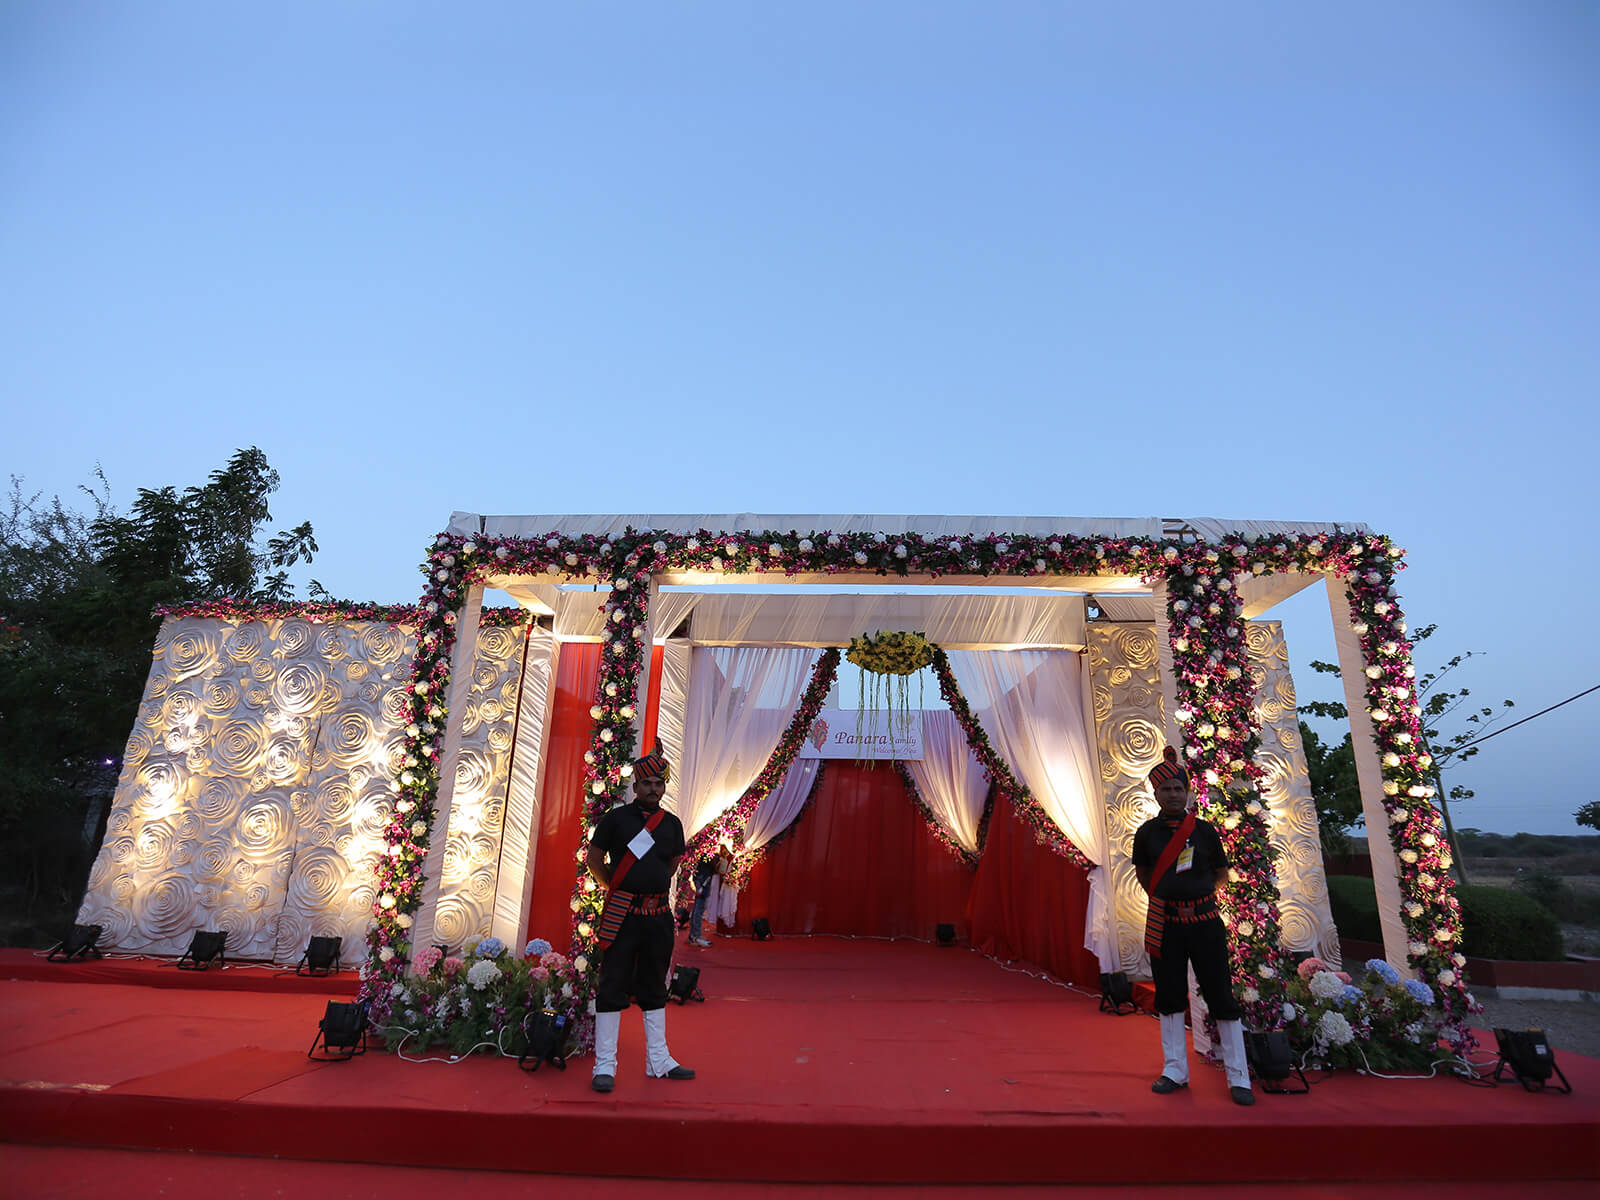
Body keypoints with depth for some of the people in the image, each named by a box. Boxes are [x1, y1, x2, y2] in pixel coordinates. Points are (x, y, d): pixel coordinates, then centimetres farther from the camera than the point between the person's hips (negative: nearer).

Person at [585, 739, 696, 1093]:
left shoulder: (672, 824, 6)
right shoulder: (615, 818, -5)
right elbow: (594, 859, 2)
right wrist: (617, 888, 8)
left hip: (659, 914, 4)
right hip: (620, 915, -4)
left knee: (654, 987, 14)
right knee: (612, 987, 2)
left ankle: (658, 1061, 25)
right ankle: (604, 1066, 13)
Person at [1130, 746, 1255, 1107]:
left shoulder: (1205, 830, -1)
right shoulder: (1147, 832, 0)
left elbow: (1221, 871, 13)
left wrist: (1196, 895, 8)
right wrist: (1165, 898, 8)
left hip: (1204, 921, -1)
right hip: (1164, 925, 1)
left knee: (1221, 996, 3)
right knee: (1169, 996, 9)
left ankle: (1238, 1078, 14)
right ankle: (1175, 1071, 21)